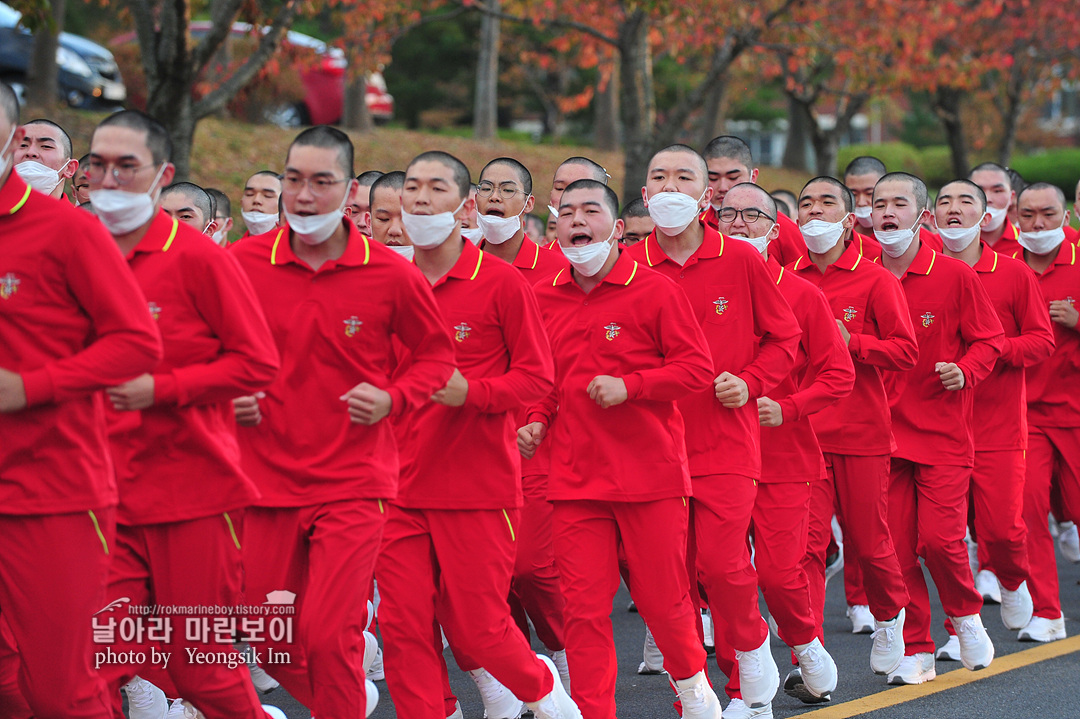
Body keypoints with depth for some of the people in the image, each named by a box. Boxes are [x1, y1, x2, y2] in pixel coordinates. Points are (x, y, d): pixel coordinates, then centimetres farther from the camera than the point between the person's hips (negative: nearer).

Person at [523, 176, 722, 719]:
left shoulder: (655, 291, -4)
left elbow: (696, 368, -7)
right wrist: (537, 420, 4)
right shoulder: (545, 298, 9)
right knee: (585, 608, -1)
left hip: (651, 471, -3)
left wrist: (628, 386, -17)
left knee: (661, 597, 5)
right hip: (575, 479, 3)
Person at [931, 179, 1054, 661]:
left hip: (999, 424, -1)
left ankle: (1012, 579, 28)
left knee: (1003, 527, -7)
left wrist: (996, 350, -14)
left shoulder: (1013, 274, 3)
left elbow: (1041, 340, 2)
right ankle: (960, 630, 12)